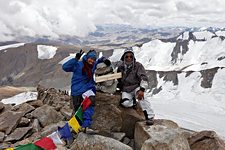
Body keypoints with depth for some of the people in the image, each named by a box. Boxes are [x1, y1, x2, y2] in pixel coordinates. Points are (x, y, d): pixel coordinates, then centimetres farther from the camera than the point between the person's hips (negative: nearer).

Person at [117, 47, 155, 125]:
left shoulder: (138, 66, -9)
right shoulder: (121, 67, 3)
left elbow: (144, 78, -20)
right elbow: (118, 80, 21)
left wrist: (142, 89, -34)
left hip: (136, 88, -3)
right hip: (126, 91, 3)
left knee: (141, 97, -36)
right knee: (125, 103, -26)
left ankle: (149, 117, -32)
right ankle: (133, 101, 10)